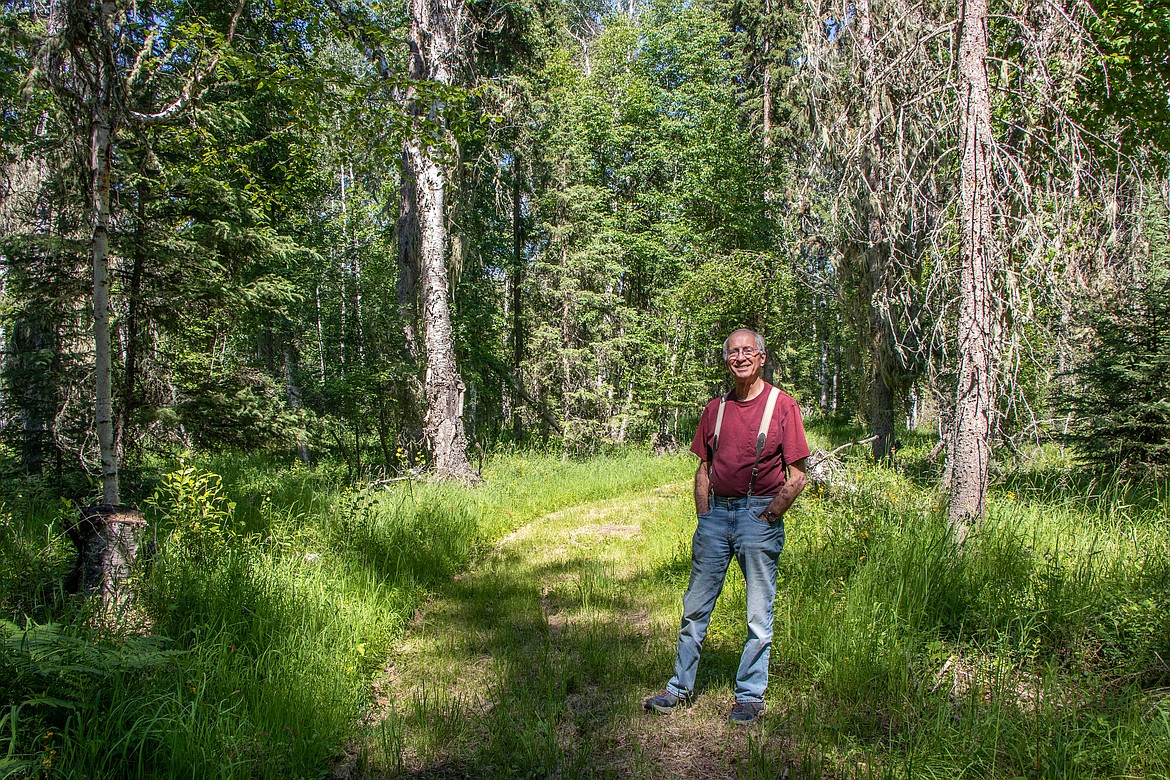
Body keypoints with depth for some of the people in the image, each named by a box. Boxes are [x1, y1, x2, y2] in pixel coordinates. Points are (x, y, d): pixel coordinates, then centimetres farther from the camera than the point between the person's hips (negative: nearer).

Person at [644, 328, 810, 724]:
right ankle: (680, 687, 21)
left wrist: (767, 519, -10)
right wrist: (704, 519, 5)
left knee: (759, 614, 6)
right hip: (716, 513, 4)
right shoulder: (716, 408, 10)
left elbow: (797, 476, -5)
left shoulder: (783, 405, -3)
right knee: (695, 606, 9)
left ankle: (750, 695, 19)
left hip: (760, 515, -4)